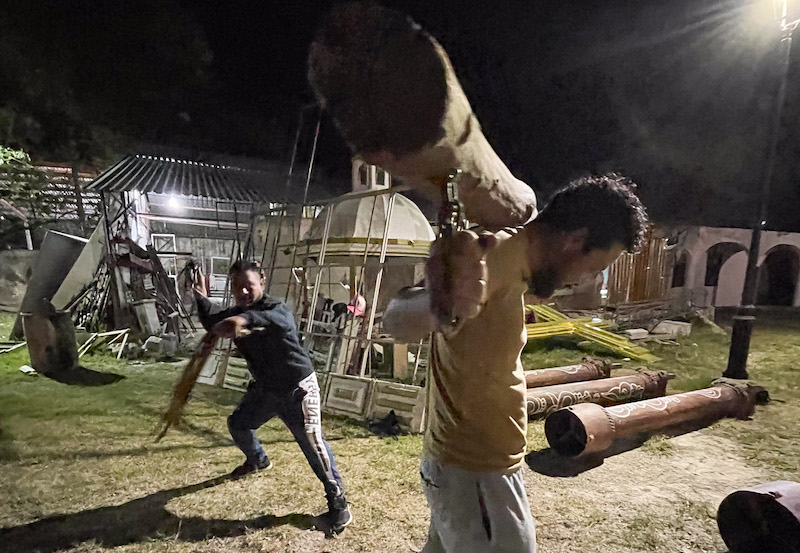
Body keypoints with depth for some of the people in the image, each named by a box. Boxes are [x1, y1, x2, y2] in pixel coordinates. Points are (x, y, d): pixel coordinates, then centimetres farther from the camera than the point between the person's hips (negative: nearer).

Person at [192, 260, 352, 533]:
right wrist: (201, 298, 2)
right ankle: (258, 460, 56)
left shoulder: (277, 308, -26)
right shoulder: (237, 312, -1)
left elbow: (272, 319, -52)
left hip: (297, 388, -8)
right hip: (265, 388, 8)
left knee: (312, 442, -13)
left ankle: (338, 501, 2)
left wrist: (245, 319, -71)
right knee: (238, 424, 25)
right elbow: (212, 323, 16)